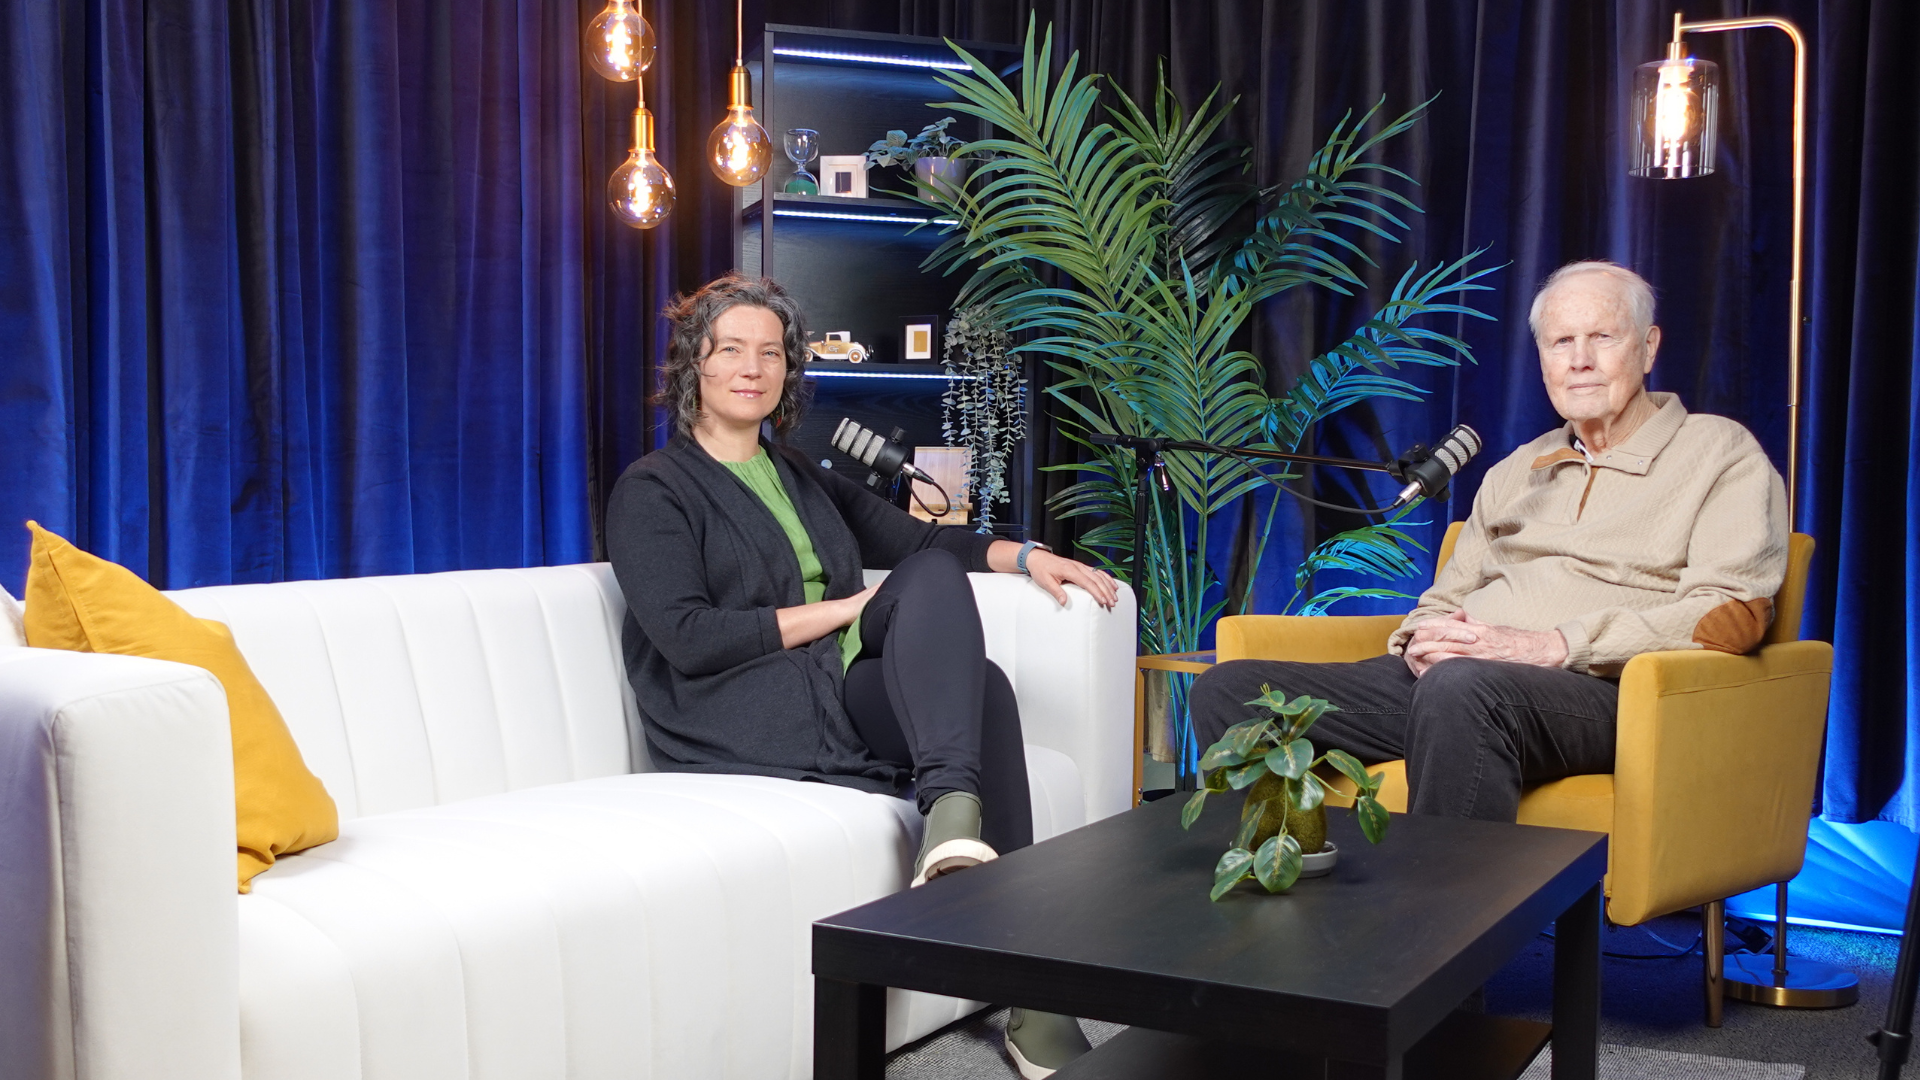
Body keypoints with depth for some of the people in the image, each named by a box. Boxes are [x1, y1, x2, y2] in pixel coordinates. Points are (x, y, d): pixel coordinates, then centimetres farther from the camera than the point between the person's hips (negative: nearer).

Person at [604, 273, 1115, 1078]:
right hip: (739, 717, -6)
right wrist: (848, 608, -9)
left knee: (950, 614, -25)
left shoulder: (805, 480, 26)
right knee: (976, 683, -25)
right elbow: (689, 639, -10)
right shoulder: (652, 491, 3)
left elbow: (920, 540, 22)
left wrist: (1024, 555, 3)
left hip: (842, 695, 6)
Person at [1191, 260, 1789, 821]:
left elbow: (1732, 614, -7)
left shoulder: (1722, 454, 8)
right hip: (1439, 679, 6)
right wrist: (1424, 640, 1)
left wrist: (1551, 645, -16)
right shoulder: (1516, 472, 28)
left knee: (1462, 686, -42)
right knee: (1229, 690, -13)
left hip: (1596, 688, -6)